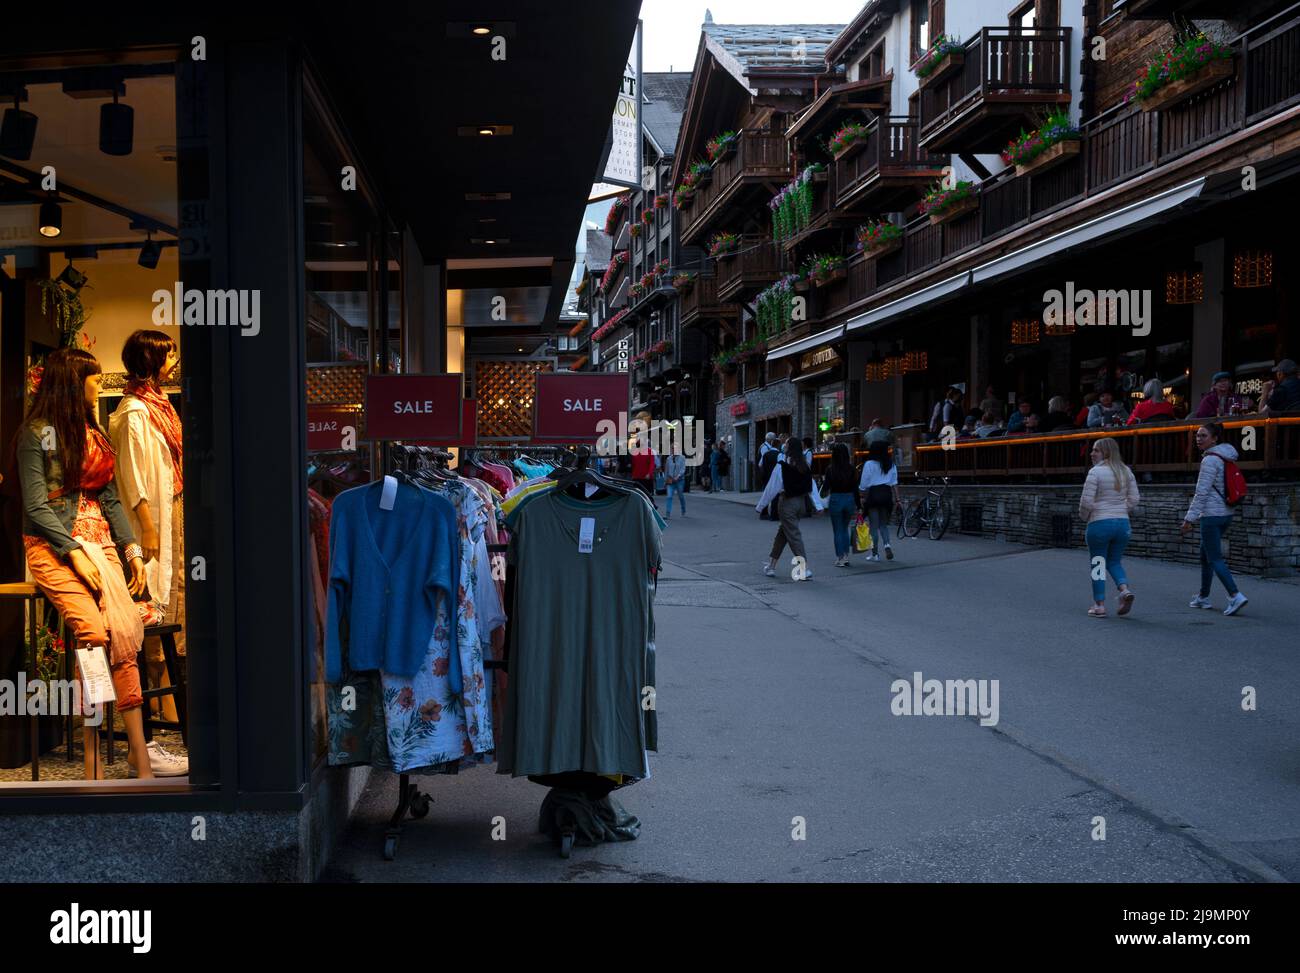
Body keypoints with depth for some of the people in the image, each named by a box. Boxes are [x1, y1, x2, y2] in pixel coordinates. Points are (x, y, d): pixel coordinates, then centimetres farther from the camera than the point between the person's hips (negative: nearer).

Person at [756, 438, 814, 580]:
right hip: (801, 502, 7)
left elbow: (772, 488, -12)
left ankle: (805, 568, -10)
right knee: (782, 533, 18)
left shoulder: (781, 467, -15)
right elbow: (811, 487, 4)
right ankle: (771, 566, 27)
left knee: (793, 535, -3)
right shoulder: (805, 468, 2)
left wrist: (760, 506, -4)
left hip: (787, 503, -7)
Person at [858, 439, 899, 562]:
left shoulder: (869, 464, -7)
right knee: (883, 524, 15)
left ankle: (875, 553, 6)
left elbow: (864, 485, -7)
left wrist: (862, 497, 3)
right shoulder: (891, 464, 7)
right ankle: (887, 545, -10)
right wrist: (897, 499, 8)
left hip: (873, 493, -4)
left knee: (874, 525, 2)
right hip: (886, 494, 4)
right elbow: (894, 483, 6)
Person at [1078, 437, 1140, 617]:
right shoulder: (1126, 471, 7)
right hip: (1122, 523, 5)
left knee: (1098, 564, 6)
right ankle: (1125, 589, -6)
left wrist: (1084, 517, 4)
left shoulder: (1095, 472, -12)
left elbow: (1086, 501, -14)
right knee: (1114, 562, 19)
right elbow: (1134, 500, 7)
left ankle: (1099, 605, 8)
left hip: (1099, 523, -5)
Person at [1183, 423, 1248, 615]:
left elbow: (1202, 493, -18)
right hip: (1226, 513, 10)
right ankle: (1203, 597, 23)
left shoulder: (1210, 460, -15)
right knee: (1205, 555, 17)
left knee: (1215, 558, -7)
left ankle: (1235, 595, -16)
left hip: (1212, 515, -10)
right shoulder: (1225, 457, 13)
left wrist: (1189, 519, -16)